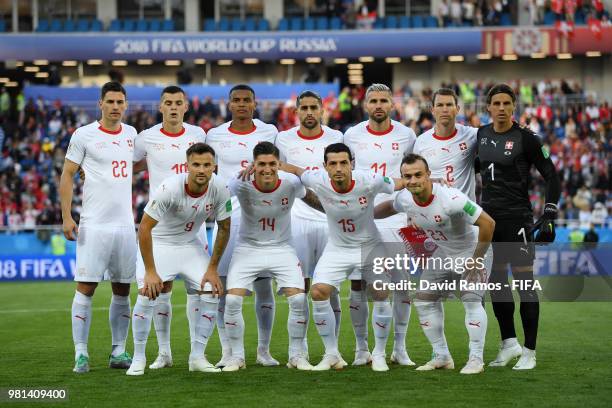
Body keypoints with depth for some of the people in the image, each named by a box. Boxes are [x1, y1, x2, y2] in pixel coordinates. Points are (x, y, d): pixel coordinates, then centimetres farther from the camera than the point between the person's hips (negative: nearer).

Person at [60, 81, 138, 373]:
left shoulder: (131, 134, 11)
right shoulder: (84, 135, -3)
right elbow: (67, 176, -1)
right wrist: (66, 216, -9)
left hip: (125, 225, 5)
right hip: (93, 226, -5)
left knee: (122, 290, 7)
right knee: (86, 288, -7)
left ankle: (119, 352, 14)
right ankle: (81, 354, -3)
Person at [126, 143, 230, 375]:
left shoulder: (219, 188, -19)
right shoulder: (169, 188, -31)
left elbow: (224, 228, -4)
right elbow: (144, 228, -25)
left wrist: (212, 268, -5)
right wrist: (150, 271, -25)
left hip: (191, 244, 4)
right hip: (158, 243, -4)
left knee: (211, 294, -7)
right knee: (148, 294, -20)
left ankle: (197, 357, 6)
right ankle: (138, 358, -5)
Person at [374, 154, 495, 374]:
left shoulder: (450, 199, -37)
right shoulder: (405, 199, -16)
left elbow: (488, 223, -34)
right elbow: (389, 207, 12)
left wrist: (476, 260, -27)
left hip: (474, 252, -7)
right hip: (443, 254, 7)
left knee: (471, 300, -21)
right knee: (424, 301, 4)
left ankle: (476, 359, -12)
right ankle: (442, 357, 15)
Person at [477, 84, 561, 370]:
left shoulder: (525, 138, -9)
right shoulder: (481, 135, 6)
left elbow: (551, 177, -6)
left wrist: (549, 217, -13)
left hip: (517, 218, -5)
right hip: (488, 217, 6)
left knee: (524, 282, -4)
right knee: (495, 282, 9)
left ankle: (529, 352, 3)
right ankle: (509, 343, 22)